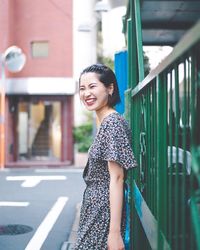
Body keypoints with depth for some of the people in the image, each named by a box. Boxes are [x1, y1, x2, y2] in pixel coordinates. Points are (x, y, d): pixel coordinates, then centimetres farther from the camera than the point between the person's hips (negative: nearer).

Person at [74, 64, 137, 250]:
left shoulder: (111, 122, -16)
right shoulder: (105, 122, 12)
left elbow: (117, 178, -21)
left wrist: (115, 232, -22)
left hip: (105, 212, -9)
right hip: (96, 210, 9)